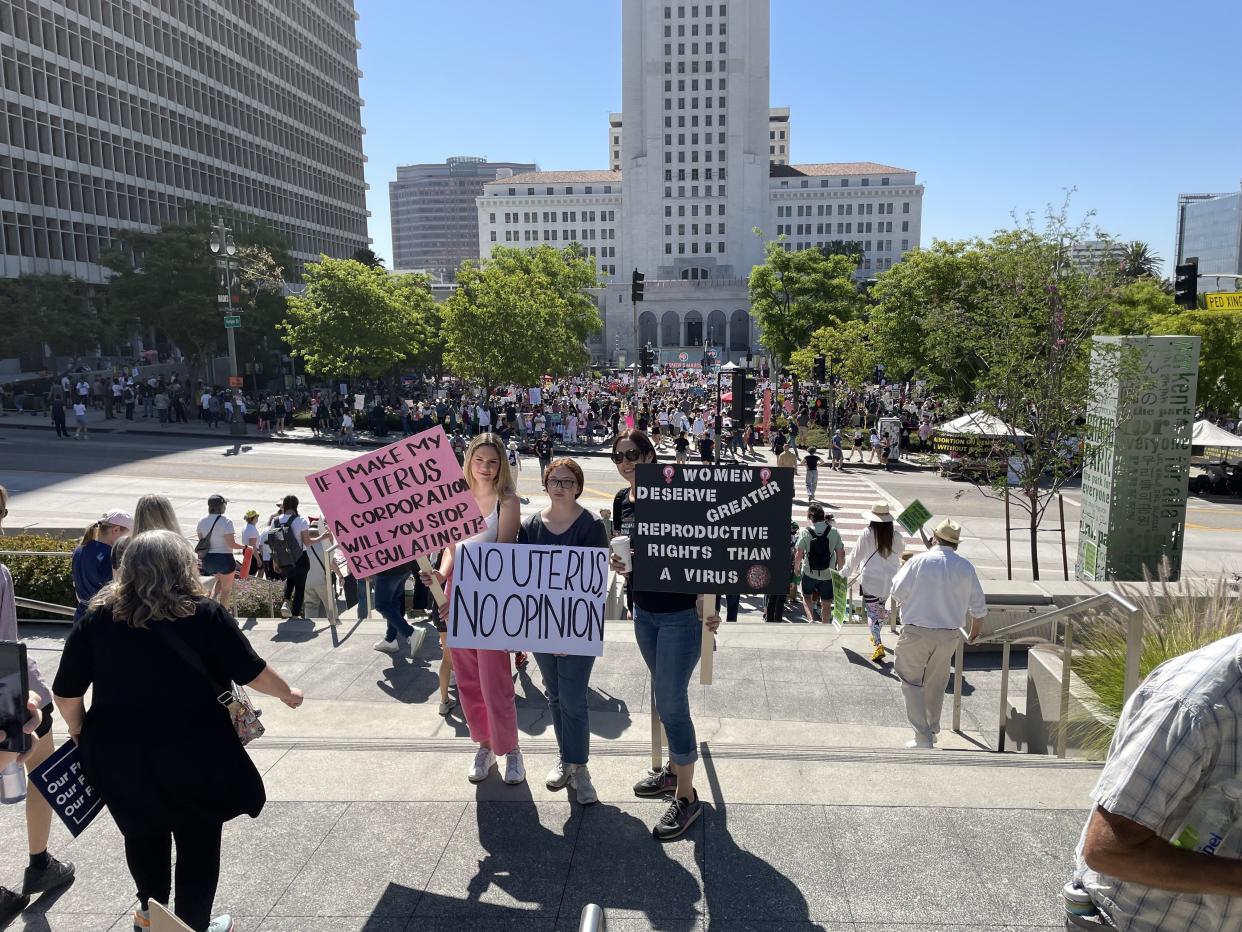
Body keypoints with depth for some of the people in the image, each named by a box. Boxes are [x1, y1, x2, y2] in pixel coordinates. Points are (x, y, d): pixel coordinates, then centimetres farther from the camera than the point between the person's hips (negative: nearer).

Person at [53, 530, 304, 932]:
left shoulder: (97, 618, -3)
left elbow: (66, 692, 1)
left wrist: (80, 732, 19)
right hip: (192, 754, -4)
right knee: (198, 840, 15)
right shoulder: (207, 616, -12)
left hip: (118, 753, 4)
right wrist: (287, 693, 12)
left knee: (143, 834, 27)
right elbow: (253, 673, -6)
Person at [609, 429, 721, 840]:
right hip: (644, 612, 7)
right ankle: (674, 768, 38)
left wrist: (705, 604, -28)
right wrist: (619, 564, -7)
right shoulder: (622, 501, 4)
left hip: (680, 613, -7)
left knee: (671, 702, -4)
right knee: (665, 696, 20)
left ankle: (686, 796, 10)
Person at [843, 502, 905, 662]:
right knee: (881, 608, 22)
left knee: (872, 613, -1)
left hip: (870, 581, -4)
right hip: (889, 581, 4)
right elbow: (901, 549, 17)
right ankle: (876, 636, 38)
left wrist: (845, 573, 3)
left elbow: (855, 556, -8)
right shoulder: (896, 535, -5)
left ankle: (878, 645, -12)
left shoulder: (867, 535, -14)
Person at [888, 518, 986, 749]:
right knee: (936, 685, 20)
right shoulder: (966, 567, -2)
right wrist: (975, 632, 22)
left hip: (916, 632, -4)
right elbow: (979, 606, 5)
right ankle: (932, 731, 35)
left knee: (912, 682, 6)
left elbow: (898, 594, -8)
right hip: (949, 635, 4)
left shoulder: (919, 561, -12)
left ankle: (923, 738, 0)